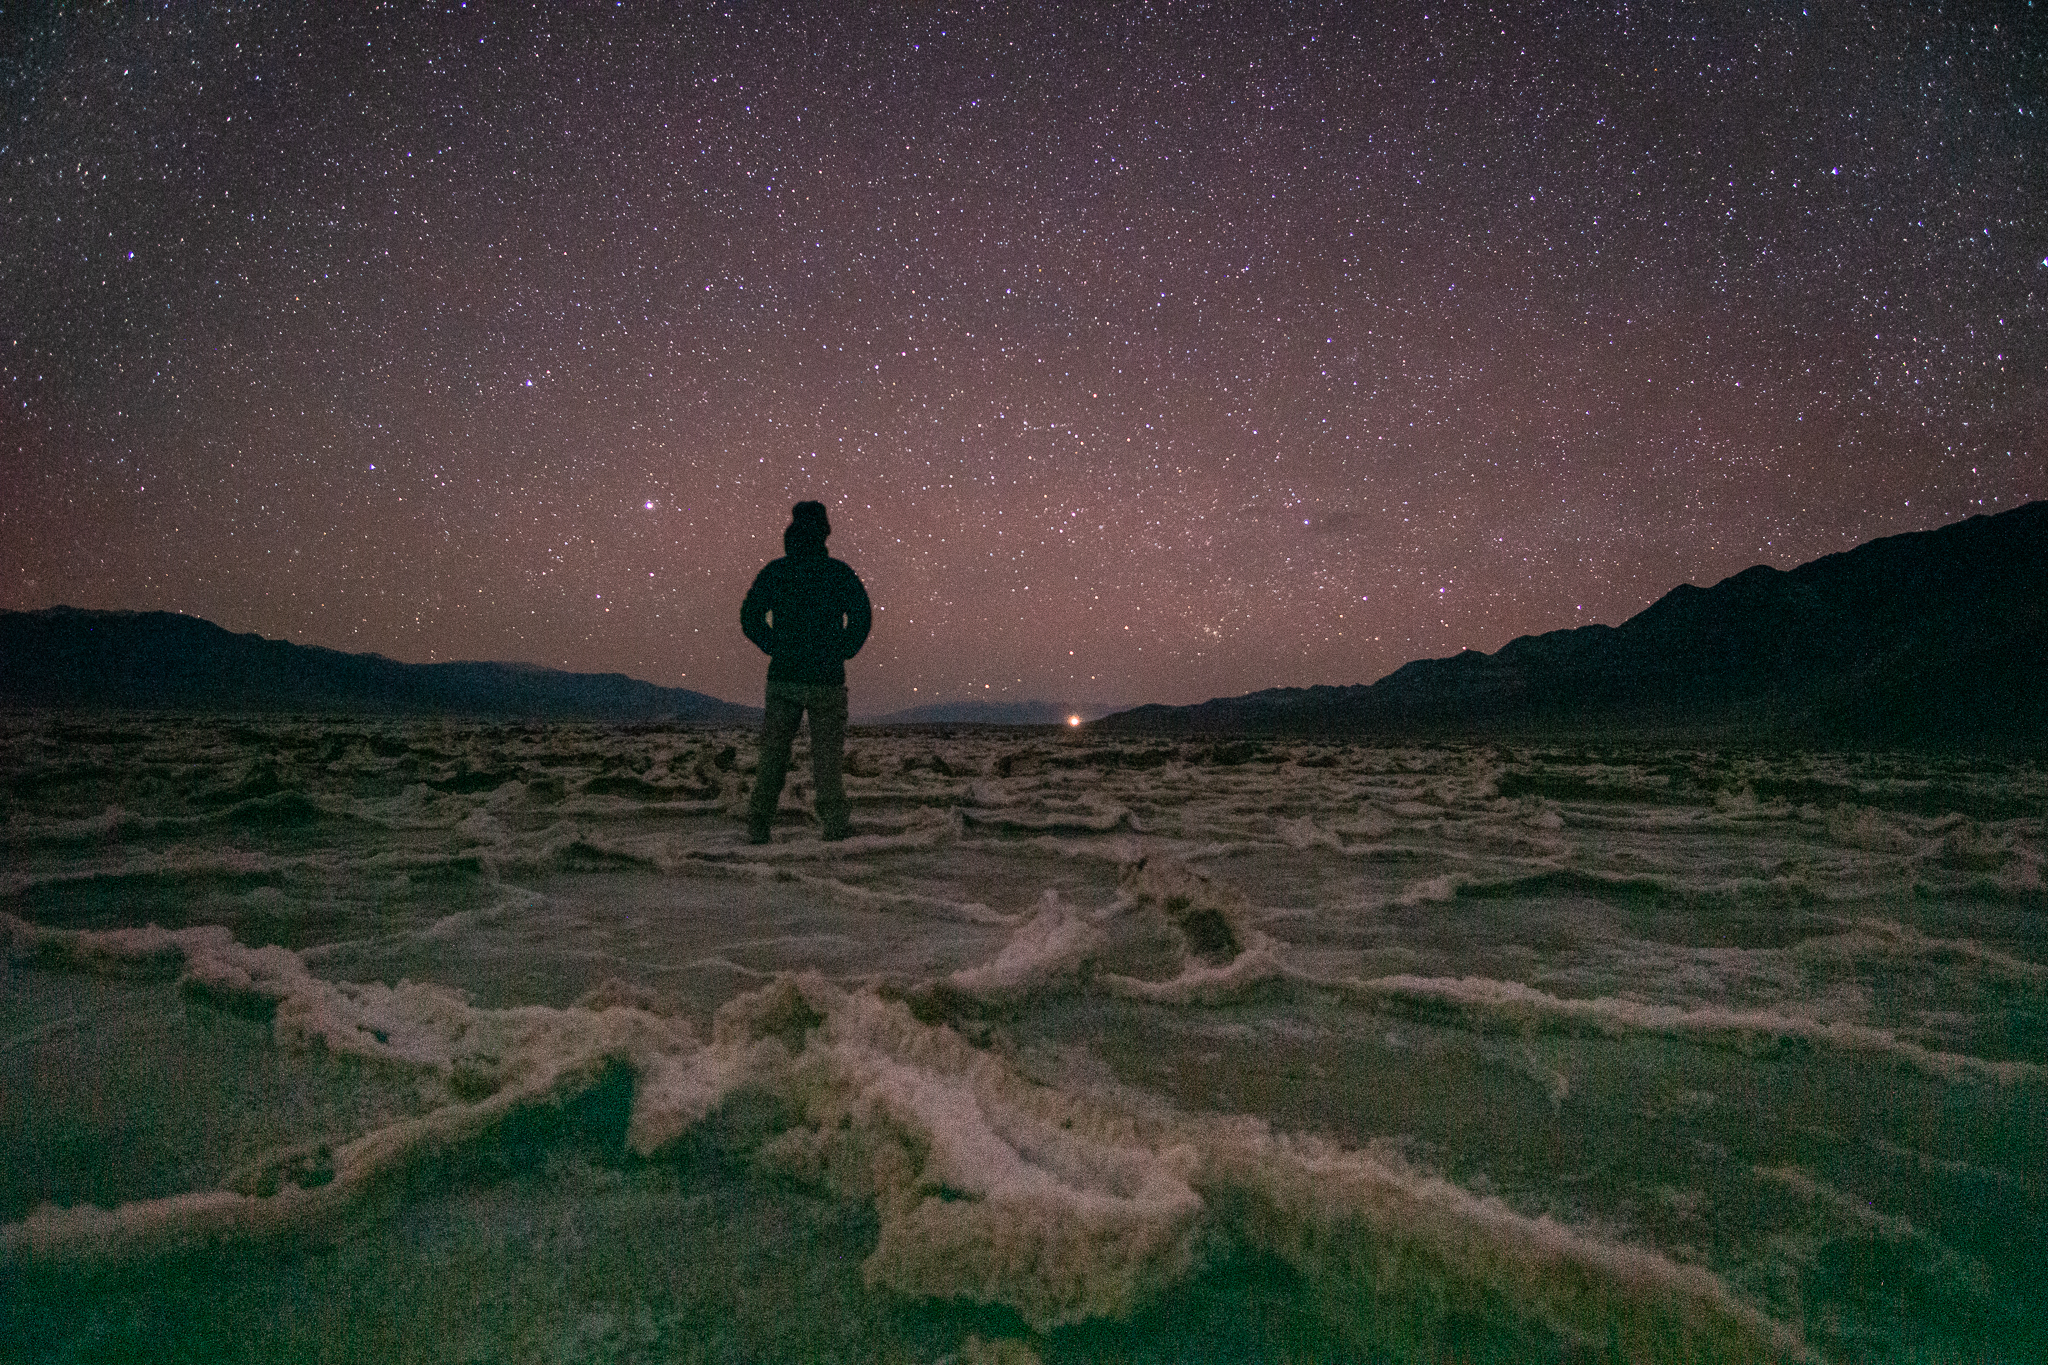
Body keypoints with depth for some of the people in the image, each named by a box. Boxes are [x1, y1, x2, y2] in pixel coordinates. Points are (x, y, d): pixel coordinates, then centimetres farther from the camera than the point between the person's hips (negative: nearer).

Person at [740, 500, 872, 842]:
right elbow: (861, 617, -11)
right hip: (825, 679, -2)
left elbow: (750, 617, 1)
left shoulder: (775, 571, 3)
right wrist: (840, 653, 0)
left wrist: (776, 649, 7)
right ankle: (833, 823, 9)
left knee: (773, 753, 8)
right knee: (826, 753, 7)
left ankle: (758, 827, 5)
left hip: (783, 676, 2)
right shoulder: (839, 572, -3)